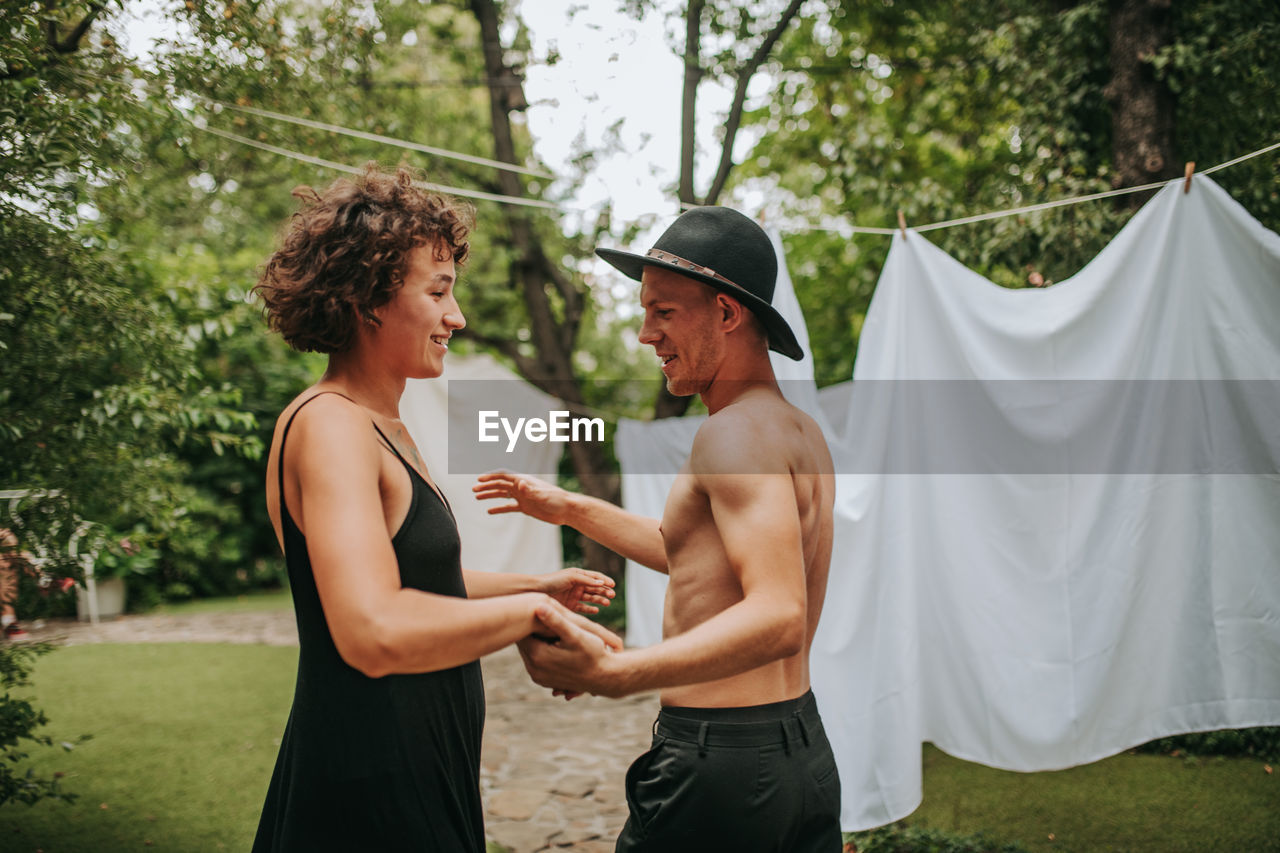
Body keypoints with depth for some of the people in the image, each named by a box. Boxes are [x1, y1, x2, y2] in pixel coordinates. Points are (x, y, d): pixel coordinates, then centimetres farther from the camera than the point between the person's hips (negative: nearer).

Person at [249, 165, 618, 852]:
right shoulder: (329, 427, -19)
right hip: (370, 790, -10)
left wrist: (533, 586, 19)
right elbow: (373, 632, -33)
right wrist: (531, 611, -22)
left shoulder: (384, 428, 13)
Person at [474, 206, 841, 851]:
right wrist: (573, 510, 31)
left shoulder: (736, 433, -18)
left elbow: (779, 616, -30)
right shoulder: (800, 430, 12)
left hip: (720, 767, -9)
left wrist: (614, 673, -38)